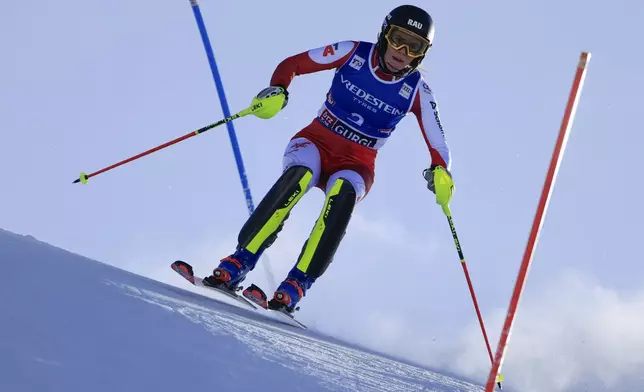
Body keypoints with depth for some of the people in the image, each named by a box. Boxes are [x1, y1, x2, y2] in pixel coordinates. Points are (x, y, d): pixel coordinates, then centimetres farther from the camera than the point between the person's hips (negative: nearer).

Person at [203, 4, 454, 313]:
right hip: (316, 142, 0)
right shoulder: (353, 53, -4)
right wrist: (277, 91, -19)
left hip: (356, 165, 0)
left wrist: (440, 173, -24)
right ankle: (237, 265, -37)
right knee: (299, 176, -36)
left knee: (343, 193, -36)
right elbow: (293, 64, 2)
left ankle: (294, 288, -40)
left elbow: (438, 147, -1)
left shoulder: (417, 91, -4)